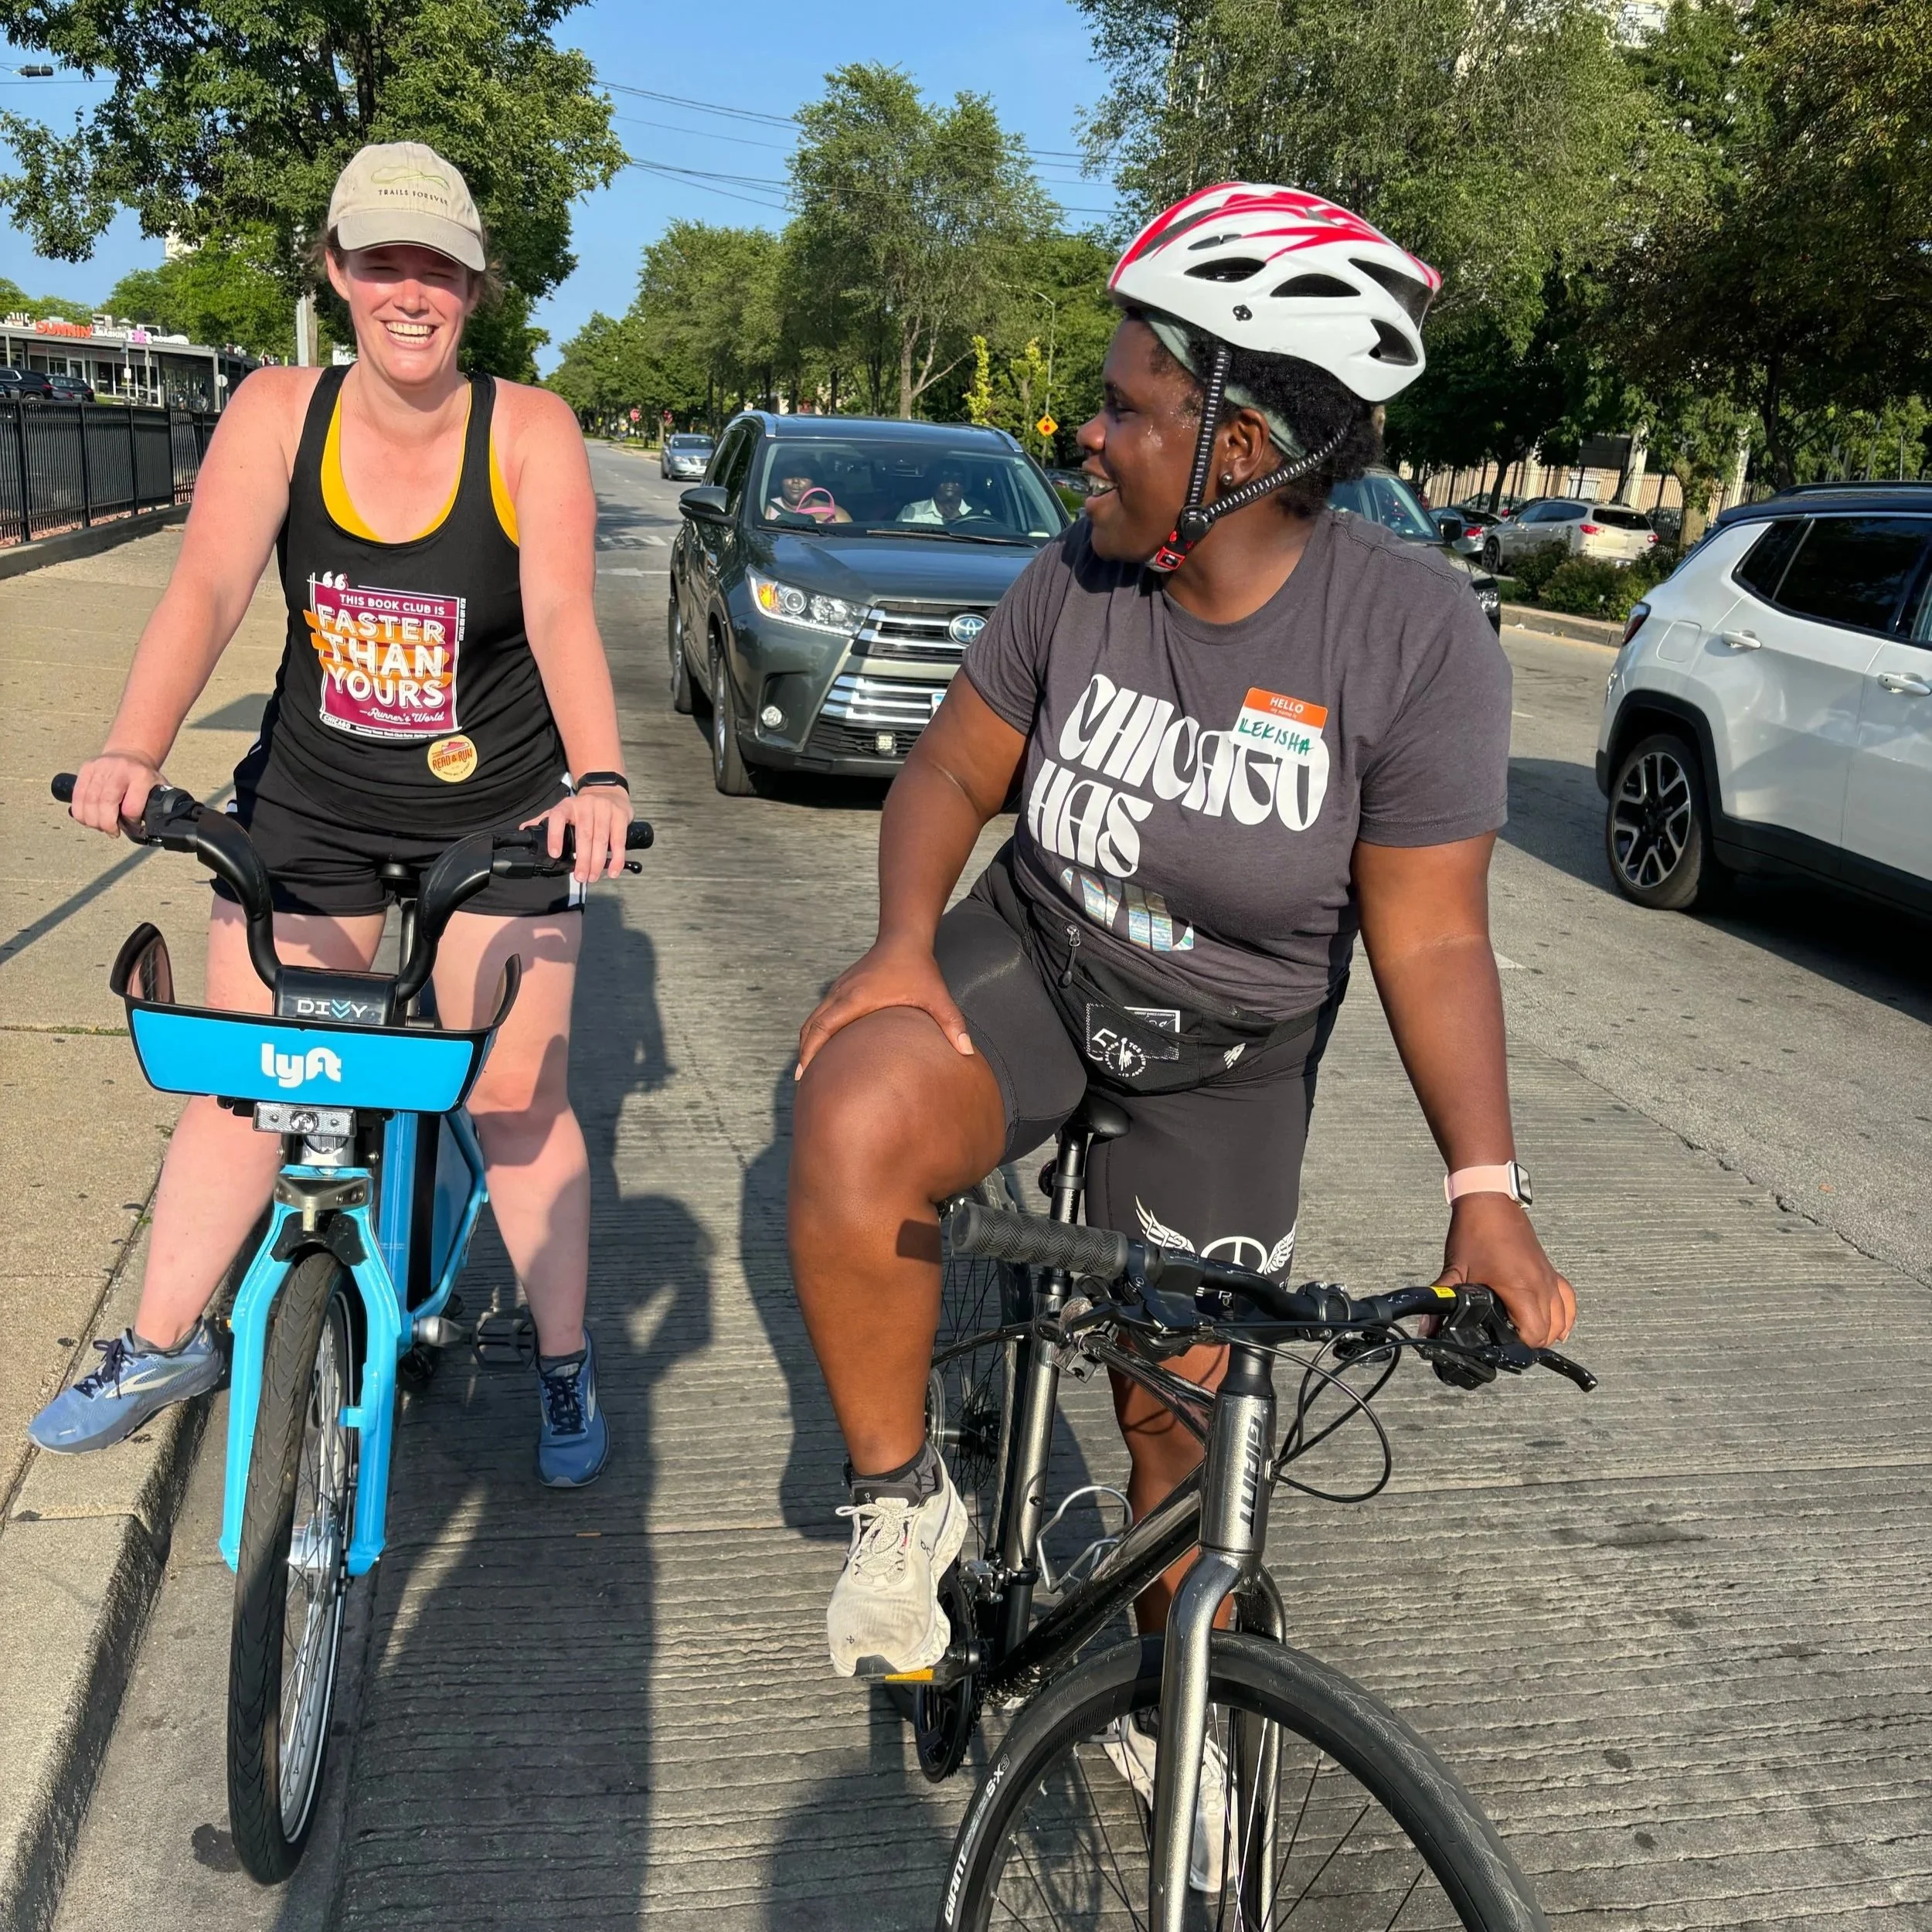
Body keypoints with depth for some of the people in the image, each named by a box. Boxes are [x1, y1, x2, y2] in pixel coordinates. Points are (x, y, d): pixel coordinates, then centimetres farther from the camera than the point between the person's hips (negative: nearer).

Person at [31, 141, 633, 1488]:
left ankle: (565, 1361, 20)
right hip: (309, 806, 2)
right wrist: (133, 750, -34)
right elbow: (207, 587, -18)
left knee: (517, 1094, 1)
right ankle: (164, 1343, 28)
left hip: (496, 816, -2)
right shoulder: (278, 412, -6)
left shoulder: (530, 433, -12)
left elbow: (563, 616, -25)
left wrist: (601, 780, -42)